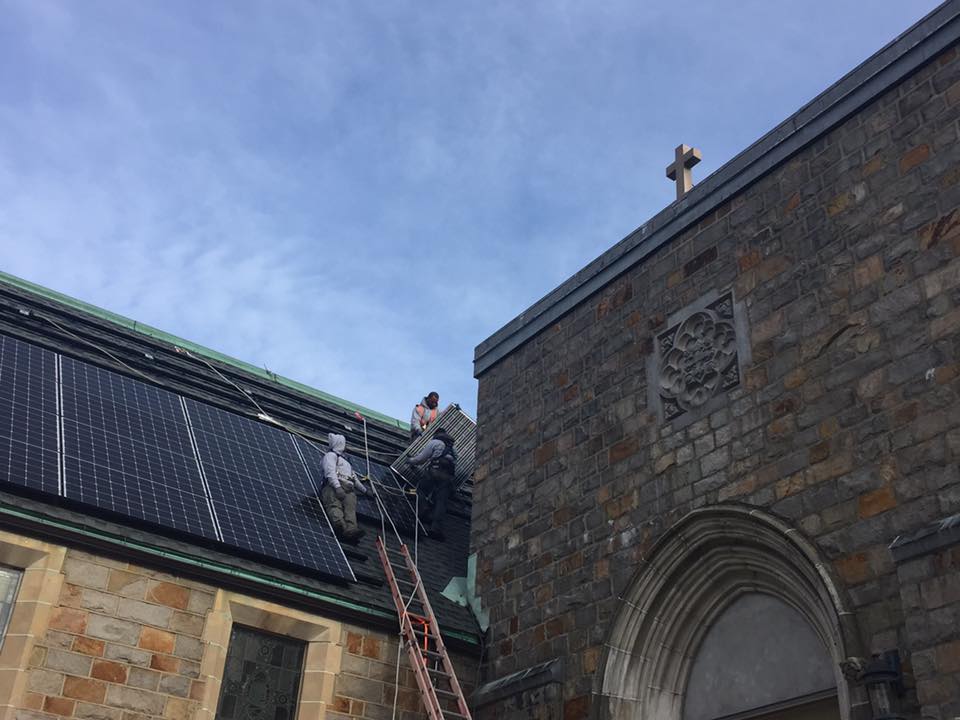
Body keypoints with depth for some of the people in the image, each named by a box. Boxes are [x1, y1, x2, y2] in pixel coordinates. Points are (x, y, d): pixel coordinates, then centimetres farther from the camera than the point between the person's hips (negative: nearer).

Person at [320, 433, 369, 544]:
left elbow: (354, 477, 50)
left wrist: (365, 490, 53)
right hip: (334, 486, -5)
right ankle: (339, 525, -66)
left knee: (350, 508, -27)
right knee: (335, 505, -34)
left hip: (348, 489, 6)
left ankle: (351, 530, -57)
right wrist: (337, 487, -18)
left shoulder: (345, 461, 44)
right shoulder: (331, 455, 18)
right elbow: (330, 471, -1)